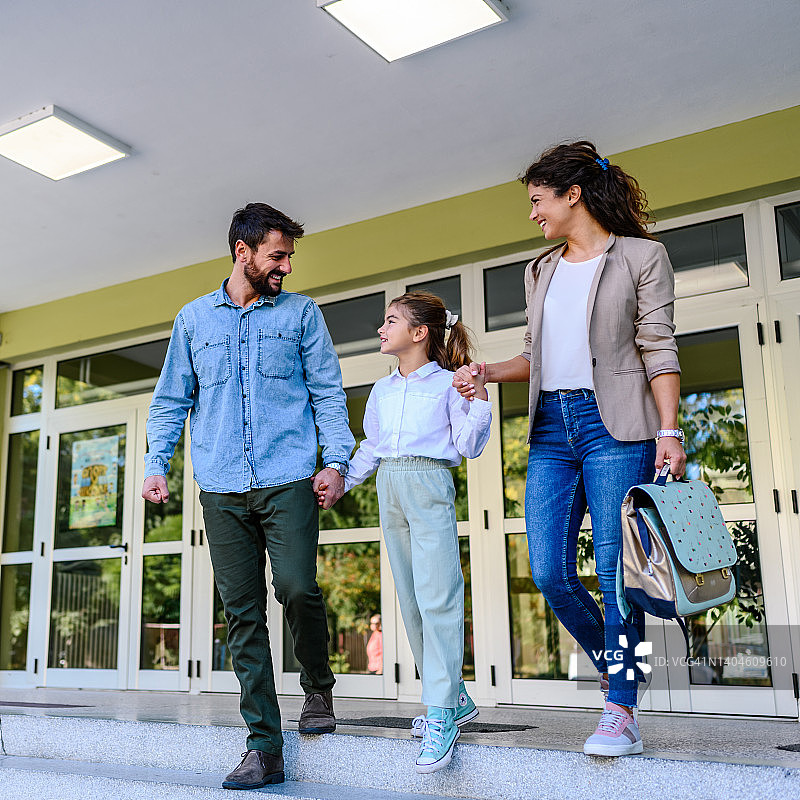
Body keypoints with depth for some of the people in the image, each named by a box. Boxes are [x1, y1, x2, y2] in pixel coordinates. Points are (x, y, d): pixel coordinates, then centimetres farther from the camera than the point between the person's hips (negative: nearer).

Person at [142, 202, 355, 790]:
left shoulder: (301, 313, 12)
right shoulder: (193, 319, 17)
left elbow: (328, 391, 7)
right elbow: (172, 400, 19)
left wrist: (337, 459, -5)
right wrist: (156, 465, 6)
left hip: (289, 481, -2)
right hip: (222, 490, 2)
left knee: (297, 588, -16)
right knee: (243, 614, 0)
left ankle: (319, 687, 14)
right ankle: (265, 748, 6)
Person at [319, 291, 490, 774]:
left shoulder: (447, 383, 0)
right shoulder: (383, 391, 18)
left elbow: (469, 446, -3)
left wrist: (479, 402, -15)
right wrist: (339, 483, 18)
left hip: (430, 485, -6)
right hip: (390, 487, 7)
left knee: (437, 597, -12)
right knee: (411, 601, 7)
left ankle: (441, 717, -10)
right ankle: (456, 698, 19)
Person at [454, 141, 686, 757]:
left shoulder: (641, 256, 4)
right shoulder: (542, 272, 21)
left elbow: (658, 348, -3)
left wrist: (669, 431, -13)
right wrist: (486, 372, 5)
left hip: (615, 426, -5)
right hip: (551, 428, 6)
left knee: (615, 568, -7)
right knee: (549, 571, 0)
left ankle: (621, 713, 3)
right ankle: (615, 665, 24)